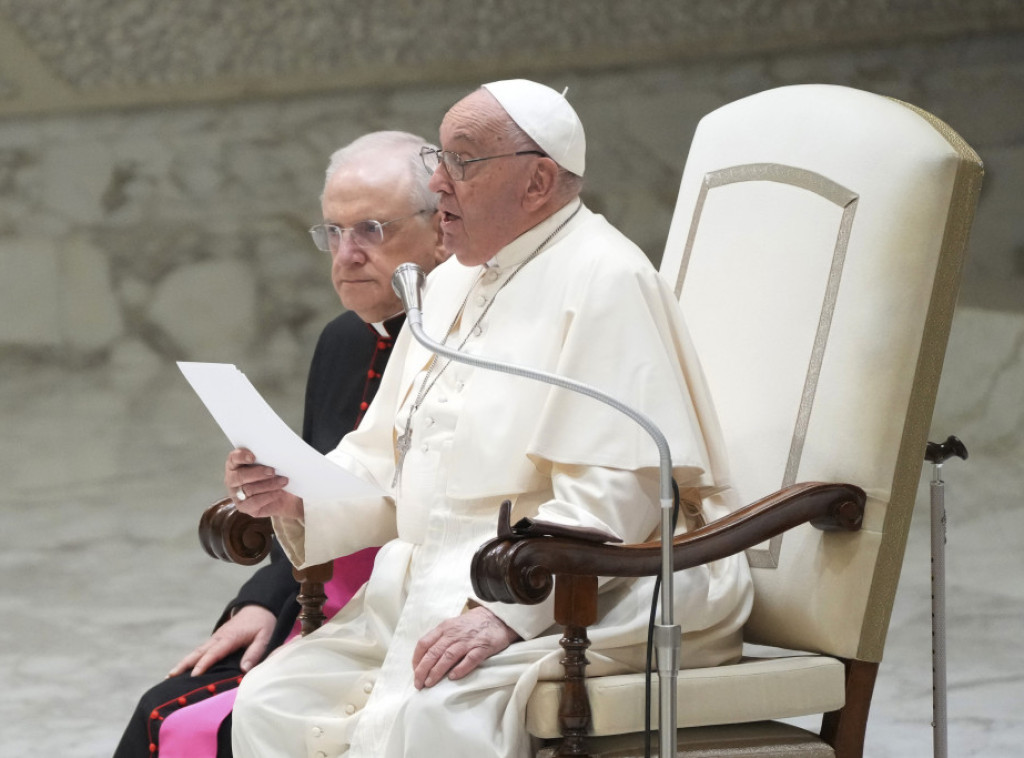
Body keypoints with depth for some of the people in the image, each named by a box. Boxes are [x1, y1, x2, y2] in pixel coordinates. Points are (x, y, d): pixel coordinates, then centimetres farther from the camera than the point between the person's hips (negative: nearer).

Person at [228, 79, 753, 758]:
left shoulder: (605, 282, -11)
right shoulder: (454, 282, 19)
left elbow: (615, 499, -21)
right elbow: (383, 463, 21)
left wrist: (505, 611, -28)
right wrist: (296, 494, 0)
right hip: (436, 587, 9)